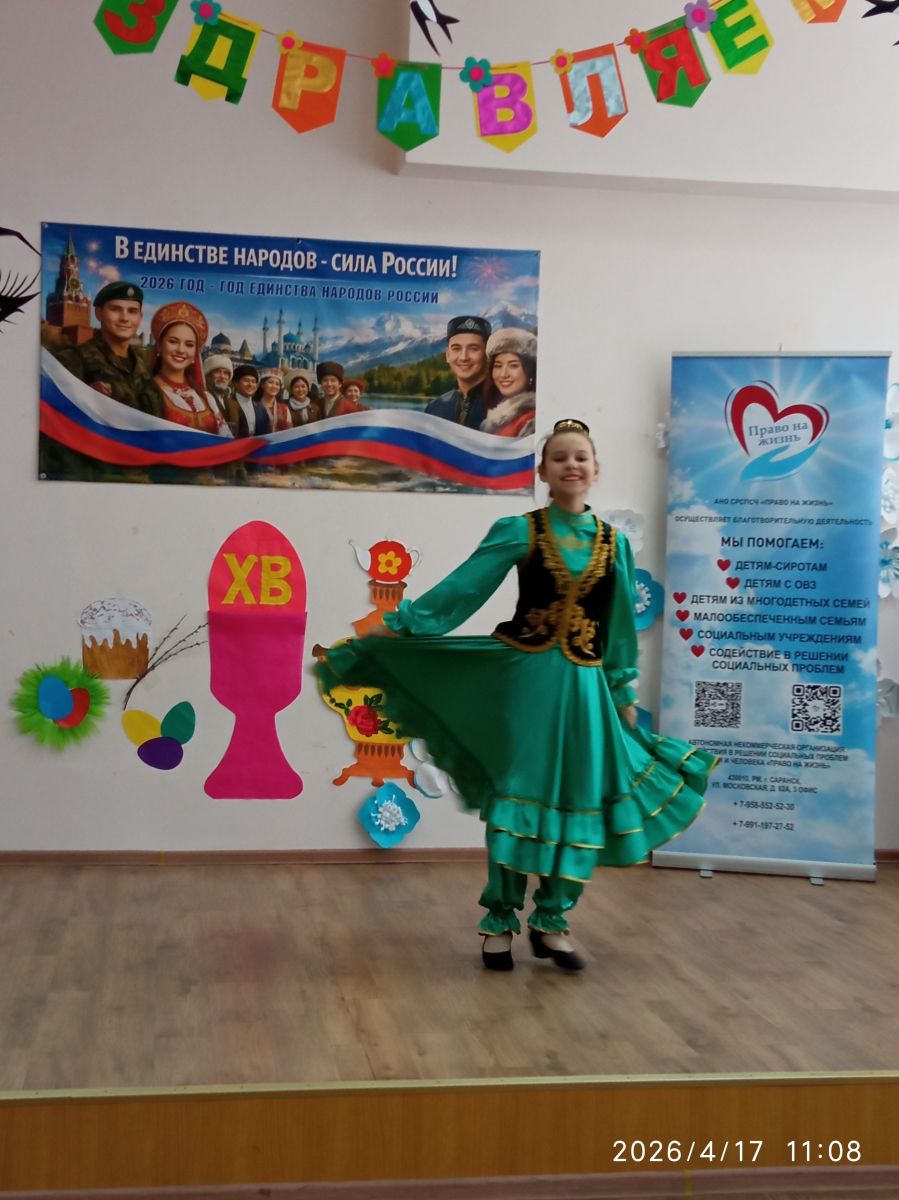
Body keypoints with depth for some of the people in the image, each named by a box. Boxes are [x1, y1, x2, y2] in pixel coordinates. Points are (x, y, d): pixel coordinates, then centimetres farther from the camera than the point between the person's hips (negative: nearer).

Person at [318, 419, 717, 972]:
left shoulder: (615, 543, 7)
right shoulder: (517, 531, -2)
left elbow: (621, 627, 13)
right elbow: (459, 589, -5)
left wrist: (626, 694, 13)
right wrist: (390, 628, -10)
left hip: (584, 684, 3)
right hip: (523, 676, -3)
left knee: (577, 800, 3)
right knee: (517, 796, 2)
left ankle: (552, 922, 18)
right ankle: (500, 923, 13)